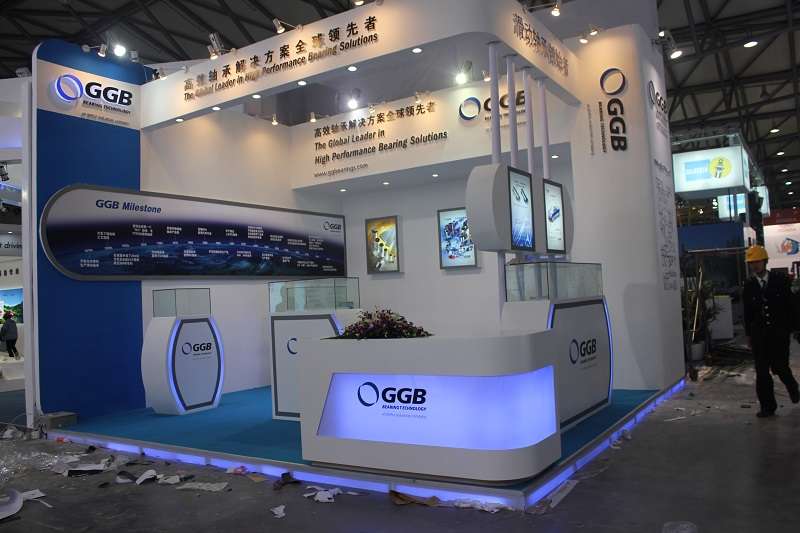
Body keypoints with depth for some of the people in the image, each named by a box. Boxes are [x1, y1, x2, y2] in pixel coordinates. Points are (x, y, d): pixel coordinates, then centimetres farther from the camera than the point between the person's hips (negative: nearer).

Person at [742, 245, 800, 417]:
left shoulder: (780, 280, -1)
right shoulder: (749, 285, 2)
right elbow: (747, 311, 7)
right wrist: (748, 334, 7)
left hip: (779, 332, -1)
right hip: (759, 333, 2)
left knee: (779, 366, -2)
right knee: (761, 371, 1)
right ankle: (767, 407, 11)